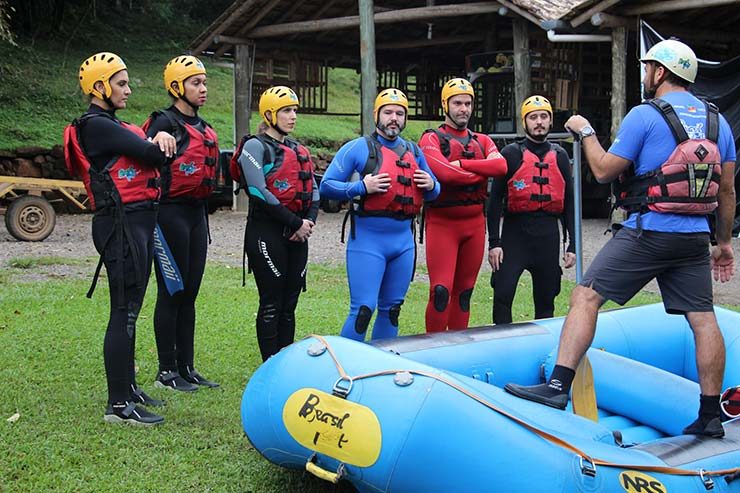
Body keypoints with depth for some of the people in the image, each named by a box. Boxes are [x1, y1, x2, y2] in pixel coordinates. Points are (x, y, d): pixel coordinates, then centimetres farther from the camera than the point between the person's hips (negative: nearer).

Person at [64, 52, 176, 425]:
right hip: (121, 223, -10)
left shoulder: (114, 125, 20)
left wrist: (160, 140, -9)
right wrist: (161, 145, 6)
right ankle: (118, 405, -6)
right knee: (124, 312, -9)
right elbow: (150, 154, -16)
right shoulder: (95, 125, -11)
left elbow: (158, 151, 13)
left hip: (139, 222, 10)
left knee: (129, 310, 17)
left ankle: (128, 388, 28)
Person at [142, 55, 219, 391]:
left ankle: (186, 367, 19)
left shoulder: (204, 129, 16)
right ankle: (166, 372, 7)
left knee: (189, 294, 12)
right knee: (171, 293, -2)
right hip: (171, 213, -8)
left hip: (196, 212, 8)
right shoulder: (165, 123, -10)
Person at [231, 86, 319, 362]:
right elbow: (259, 192, -16)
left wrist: (310, 220, -4)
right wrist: (295, 223, -15)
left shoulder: (299, 151, 19)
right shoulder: (256, 146, -5)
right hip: (267, 232, -7)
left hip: (297, 234, 7)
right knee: (271, 303, -4)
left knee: (290, 303, 10)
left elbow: (313, 190, 15)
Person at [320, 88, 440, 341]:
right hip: (368, 240, -6)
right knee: (363, 309, -10)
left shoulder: (414, 151, 14)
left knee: (391, 309, 14)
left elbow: (433, 192, 23)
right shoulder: (358, 148, -3)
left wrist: (431, 185, -1)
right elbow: (326, 185, -6)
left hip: (404, 240, 6)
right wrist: (362, 187, -19)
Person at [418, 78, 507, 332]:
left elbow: (500, 166, -7)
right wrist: (480, 175, -6)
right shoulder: (431, 139, -2)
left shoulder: (482, 141, 14)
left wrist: (462, 163, -14)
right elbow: (443, 172, -20)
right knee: (441, 291, -12)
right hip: (442, 222, -5)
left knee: (464, 292, 11)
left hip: (475, 222, 5)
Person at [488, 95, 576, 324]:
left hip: (548, 234, 3)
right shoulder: (511, 154, 1)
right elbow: (495, 199, -1)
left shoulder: (559, 156, 11)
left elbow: (569, 202, 14)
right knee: (503, 294, -11)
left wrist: (573, 245, 8)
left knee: (546, 300, 10)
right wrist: (494, 242, -8)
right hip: (515, 231, -3)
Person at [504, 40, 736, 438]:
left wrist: (585, 132, 11)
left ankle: (558, 386, -9)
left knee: (585, 297, -3)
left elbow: (604, 170, -5)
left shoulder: (644, 115, -7)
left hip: (648, 231, -6)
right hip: (695, 238, 6)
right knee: (703, 319, 8)